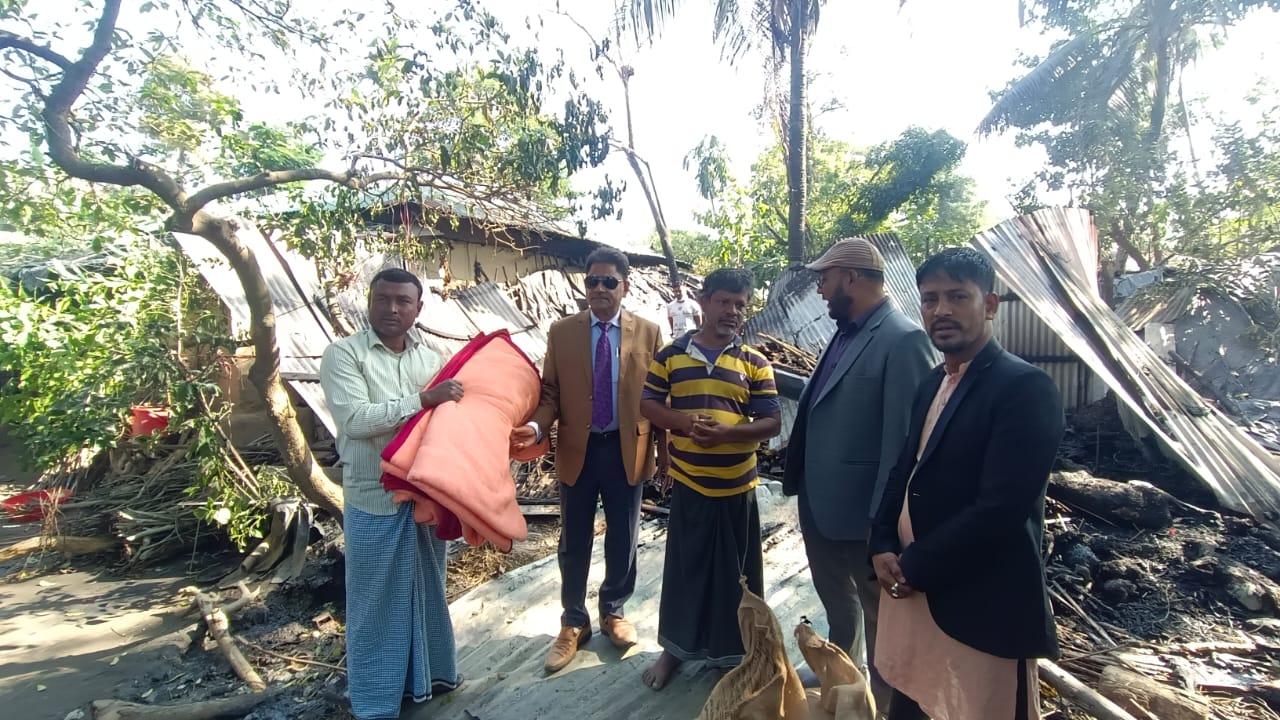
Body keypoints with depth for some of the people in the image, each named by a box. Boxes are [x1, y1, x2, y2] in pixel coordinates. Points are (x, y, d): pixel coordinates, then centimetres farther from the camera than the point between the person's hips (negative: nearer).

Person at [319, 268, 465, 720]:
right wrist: (422, 399, -23)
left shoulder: (430, 359, 7)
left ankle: (428, 674, 41)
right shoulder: (343, 354, -9)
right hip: (374, 501, -5)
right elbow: (354, 418, -20)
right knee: (377, 601, 10)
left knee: (428, 590, 20)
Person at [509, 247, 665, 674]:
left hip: (627, 451, 0)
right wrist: (536, 427, -21)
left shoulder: (648, 333, -2)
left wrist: (666, 454, 0)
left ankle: (613, 612, 39)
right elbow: (550, 392, -1)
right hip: (578, 451, 0)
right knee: (574, 543, 13)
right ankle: (573, 623, 33)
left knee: (623, 540, 14)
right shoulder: (561, 332, -1)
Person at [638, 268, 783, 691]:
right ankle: (674, 648, 32)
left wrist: (726, 432, -21)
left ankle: (735, 651, 33)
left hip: (737, 485, 0)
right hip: (688, 482, 0)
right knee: (684, 566, 13)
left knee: (736, 571, 12)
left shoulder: (755, 363, -2)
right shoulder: (671, 354, 0)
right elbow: (648, 404, 2)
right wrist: (682, 421, -18)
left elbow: (773, 422, -4)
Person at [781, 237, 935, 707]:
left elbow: (904, 437, -22)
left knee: (877, 613, 15)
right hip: (820, 505, 8)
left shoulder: (903, 340, -19)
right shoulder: (845, 333, 7)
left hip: (861, 511, -8)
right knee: (837, 603, 27)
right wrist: (805, 489, 13)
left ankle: (882, 699, 37)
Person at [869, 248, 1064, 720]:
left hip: (982, 606, -7)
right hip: (910, 588, 8)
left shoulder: (1024, 387, -16)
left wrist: (914, 567, -15)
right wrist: (883, 548, -1)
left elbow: (1002, 507, -23)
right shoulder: (932, 384, 10)